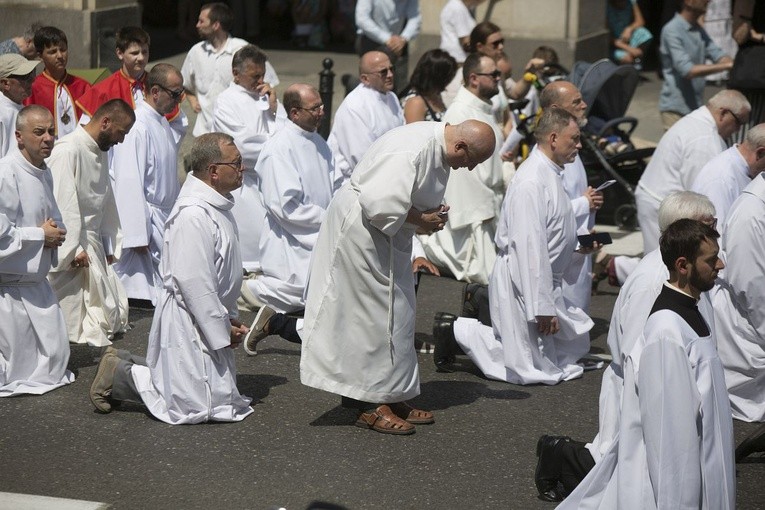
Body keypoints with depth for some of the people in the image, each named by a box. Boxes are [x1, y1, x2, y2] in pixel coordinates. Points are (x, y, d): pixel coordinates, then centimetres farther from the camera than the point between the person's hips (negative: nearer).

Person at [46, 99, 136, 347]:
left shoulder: (99, 152, 14)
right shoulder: (68, 150, -17)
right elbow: (62, 203, -22)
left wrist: (108, 247, 19)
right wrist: (73, 250, -22)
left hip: (93, 247, 10)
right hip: (71, 246, -10)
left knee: (113, 314, 10)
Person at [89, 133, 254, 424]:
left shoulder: (218, 207, 10)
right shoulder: (193, 215, -24)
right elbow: (193, 282, -25)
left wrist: (229, 319, 12)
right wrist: (222, 329, -18)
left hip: (211, 316, 10)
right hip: (187, 321, -10)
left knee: (224, 395, 18)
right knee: (197, 406, -12)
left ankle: (128, 365, 21)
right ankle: (120, 375, 3)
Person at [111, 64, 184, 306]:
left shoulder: (162, 123, 13)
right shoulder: (137, 128, -20)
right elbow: (129, 184, -23)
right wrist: (137, 235, -24)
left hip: (164, 222, 10)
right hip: (146, 221, -10)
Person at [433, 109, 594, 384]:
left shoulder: (550, 174, 10)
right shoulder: (532, 182, -23)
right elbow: (529, 247, -27)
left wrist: (578, 245, 12)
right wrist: (543, 308, -27)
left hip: (545, 278, 10)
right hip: (522, 281, -10)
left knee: (576, 346, 20)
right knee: (539, 371, -4)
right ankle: (458, 330, 3)